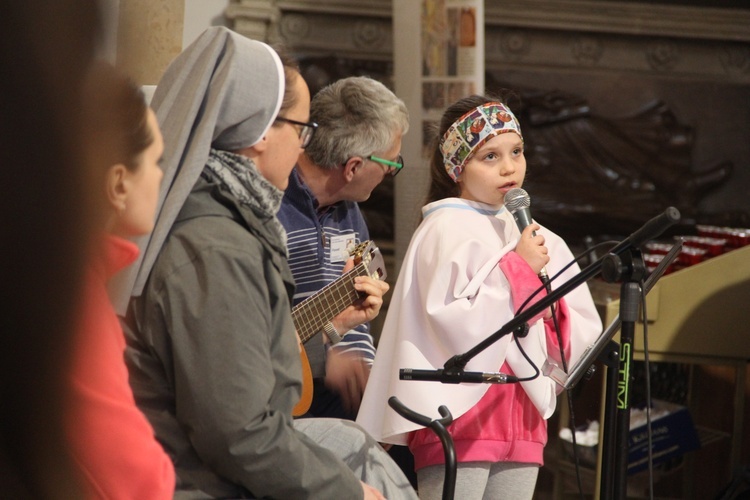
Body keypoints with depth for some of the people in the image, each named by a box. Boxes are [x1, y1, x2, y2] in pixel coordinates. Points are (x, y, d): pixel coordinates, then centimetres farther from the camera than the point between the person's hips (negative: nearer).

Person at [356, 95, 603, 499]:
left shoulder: (539, 240, 15)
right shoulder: (446, 230, -3)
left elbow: (584, 336, 14)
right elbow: (455, 327, -18)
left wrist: (552, 310, -7)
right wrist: (519, 269, -12)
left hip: (522, 424, 6)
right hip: (461, 416, -6)